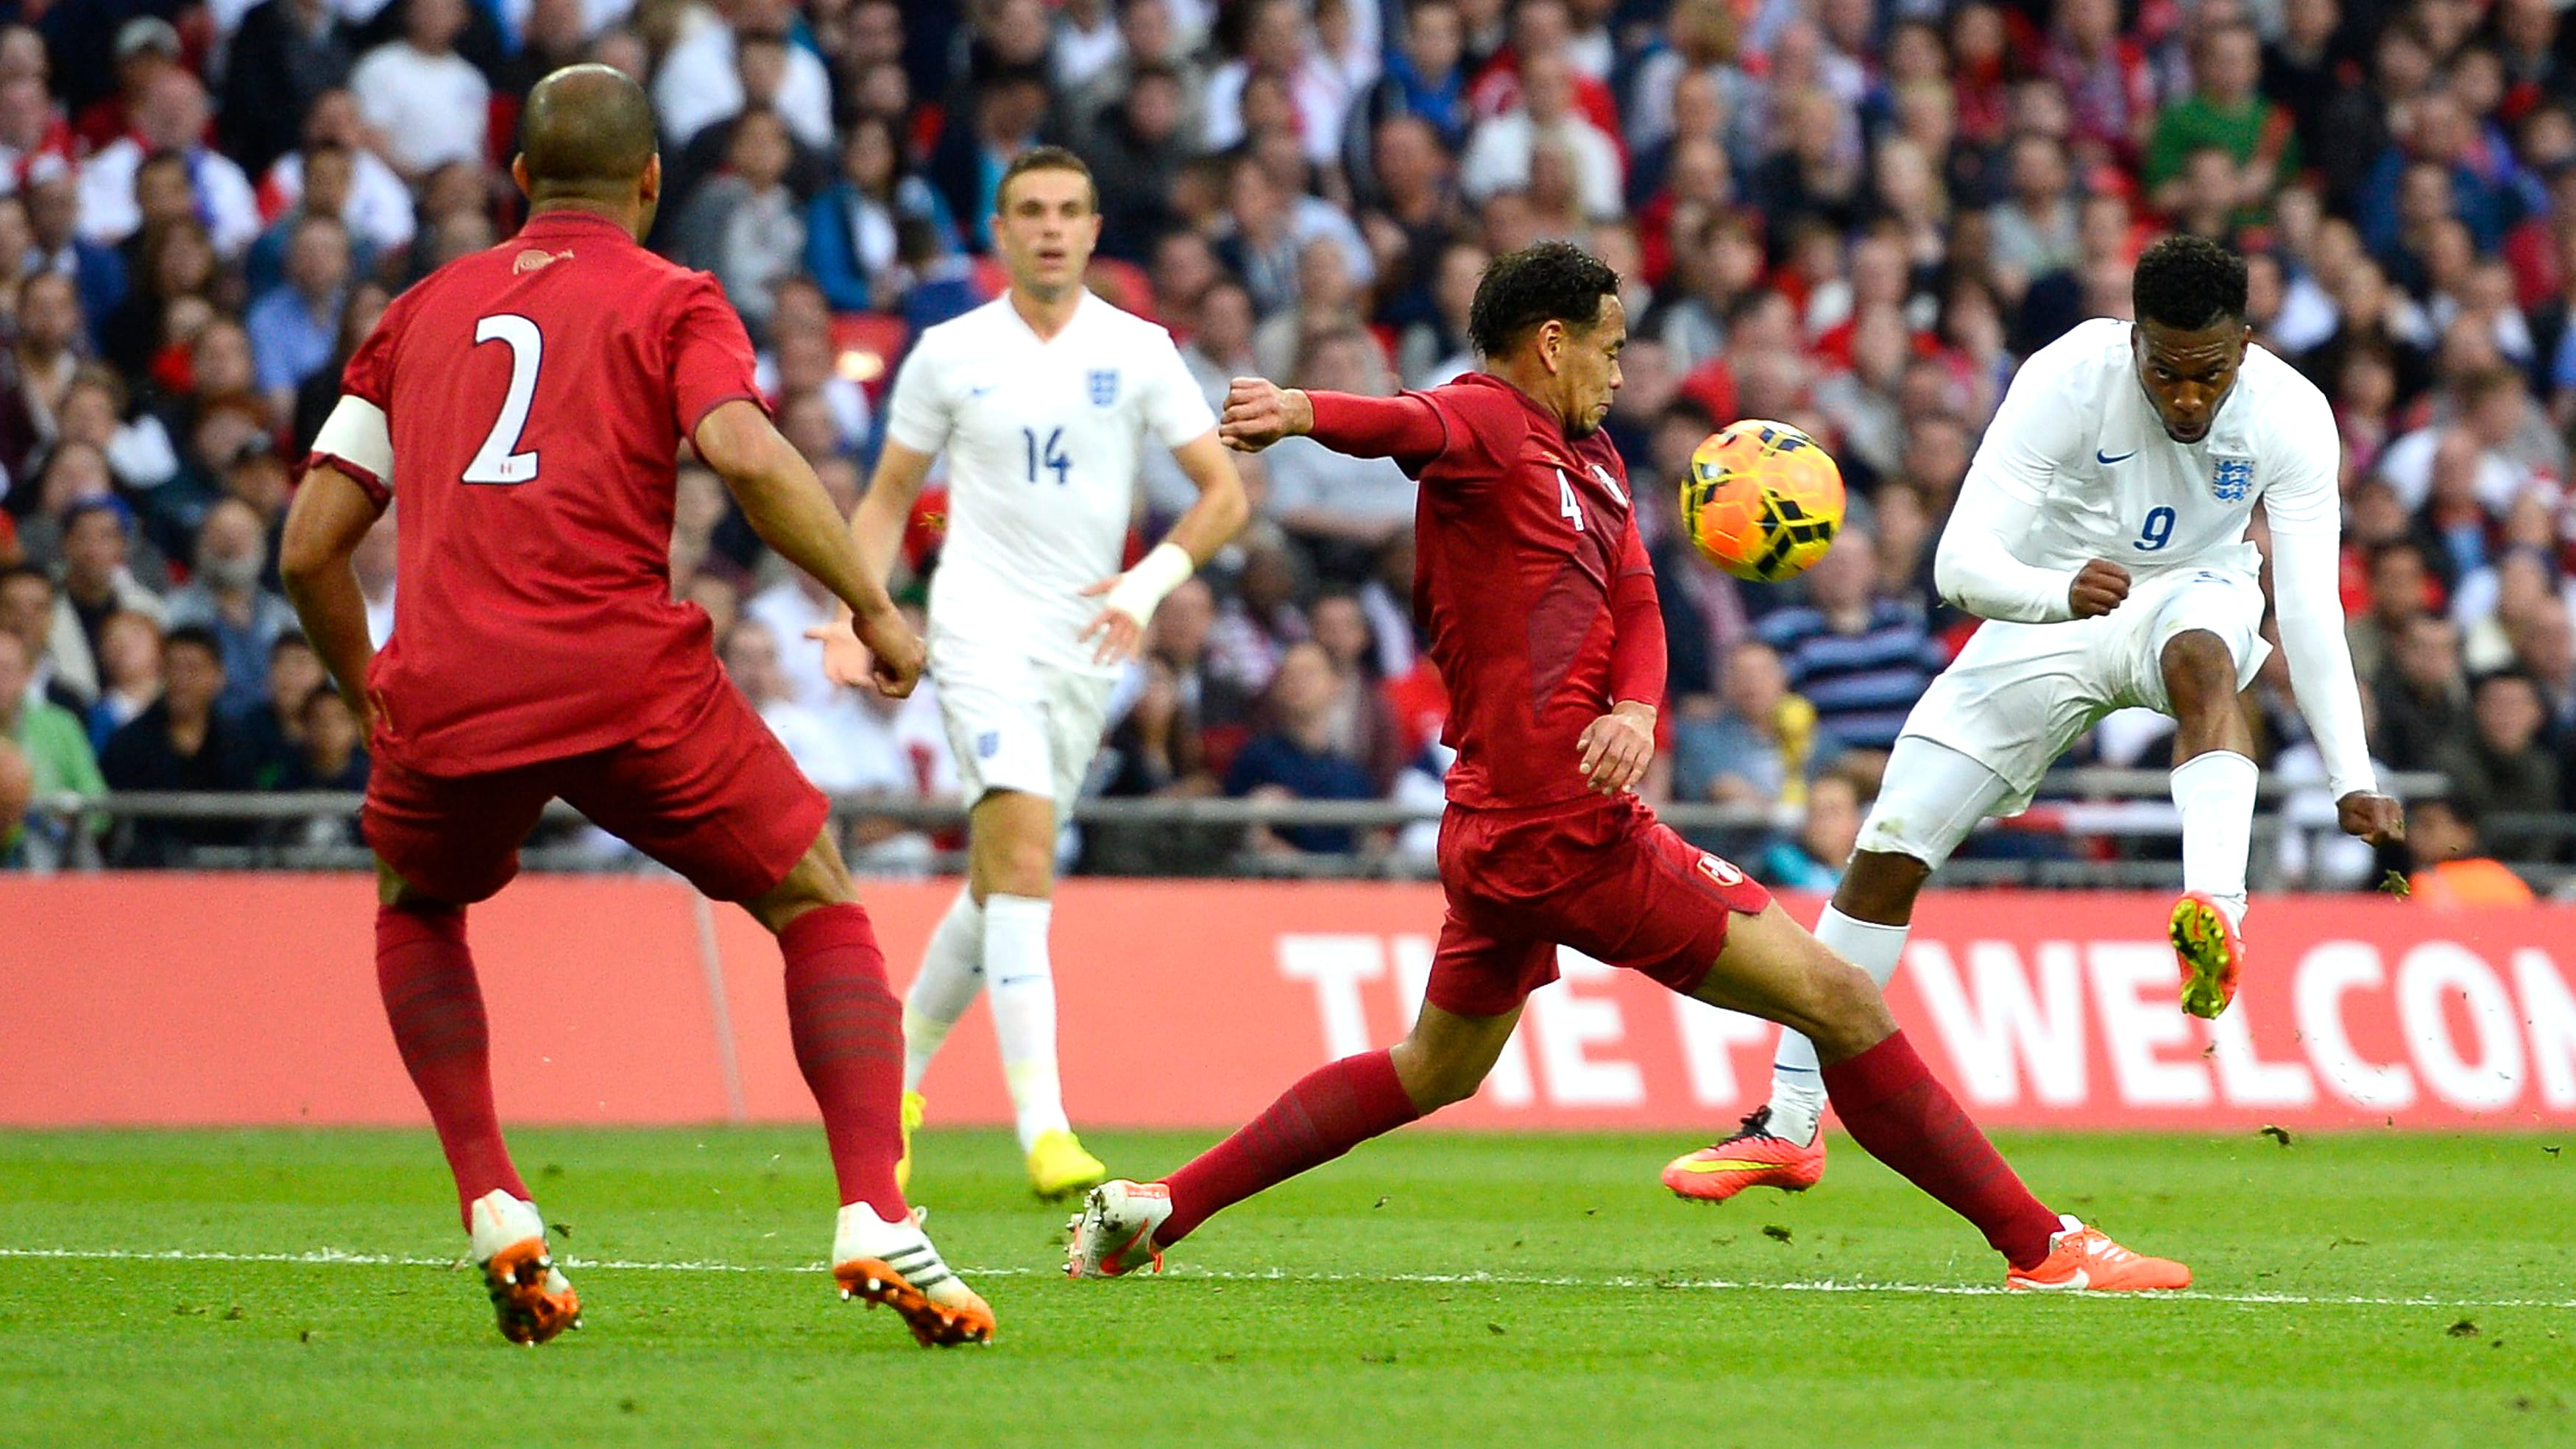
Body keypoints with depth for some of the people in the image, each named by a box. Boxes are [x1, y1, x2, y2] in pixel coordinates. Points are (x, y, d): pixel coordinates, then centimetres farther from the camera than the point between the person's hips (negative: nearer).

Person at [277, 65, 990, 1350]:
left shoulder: (421, 315, 22)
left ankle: (494, 1212, 17)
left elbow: (308, 546, 19)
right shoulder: (671, 302, 11)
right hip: (626, 679, -3)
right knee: (819, 907, 14)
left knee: (415, 906, 33)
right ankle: (874, 1222, -3)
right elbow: (745, 454, -11)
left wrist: (372, 696, 32)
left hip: (445, 695, 3)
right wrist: (873, 608, -3)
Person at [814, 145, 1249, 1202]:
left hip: (1085, 642, 3)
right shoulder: (949, 354, 3)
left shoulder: (1137, 352, 4)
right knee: (1023, 849, -21)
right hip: (980, 629, -3)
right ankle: (1044, 1131, -28)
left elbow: (1224, 492, 5)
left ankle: (898, 1077, 33)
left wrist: (1149, 583, -11)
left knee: (1000, 880, 10)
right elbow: (890, 493, 12)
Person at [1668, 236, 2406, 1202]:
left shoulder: (2291, 416, -22)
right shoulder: (2068, 380, -27)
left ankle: (2213, 913, -59)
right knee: (1887, 851, -6)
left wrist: (2353, 777, -32)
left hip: (2192, 595, -1)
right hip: (2049, 614, 1)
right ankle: (1788, 1128, 7)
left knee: (2200, 654, -40)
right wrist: (2060, 594, -52)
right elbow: (1961, 562, -31)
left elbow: (2311, 608, -22)